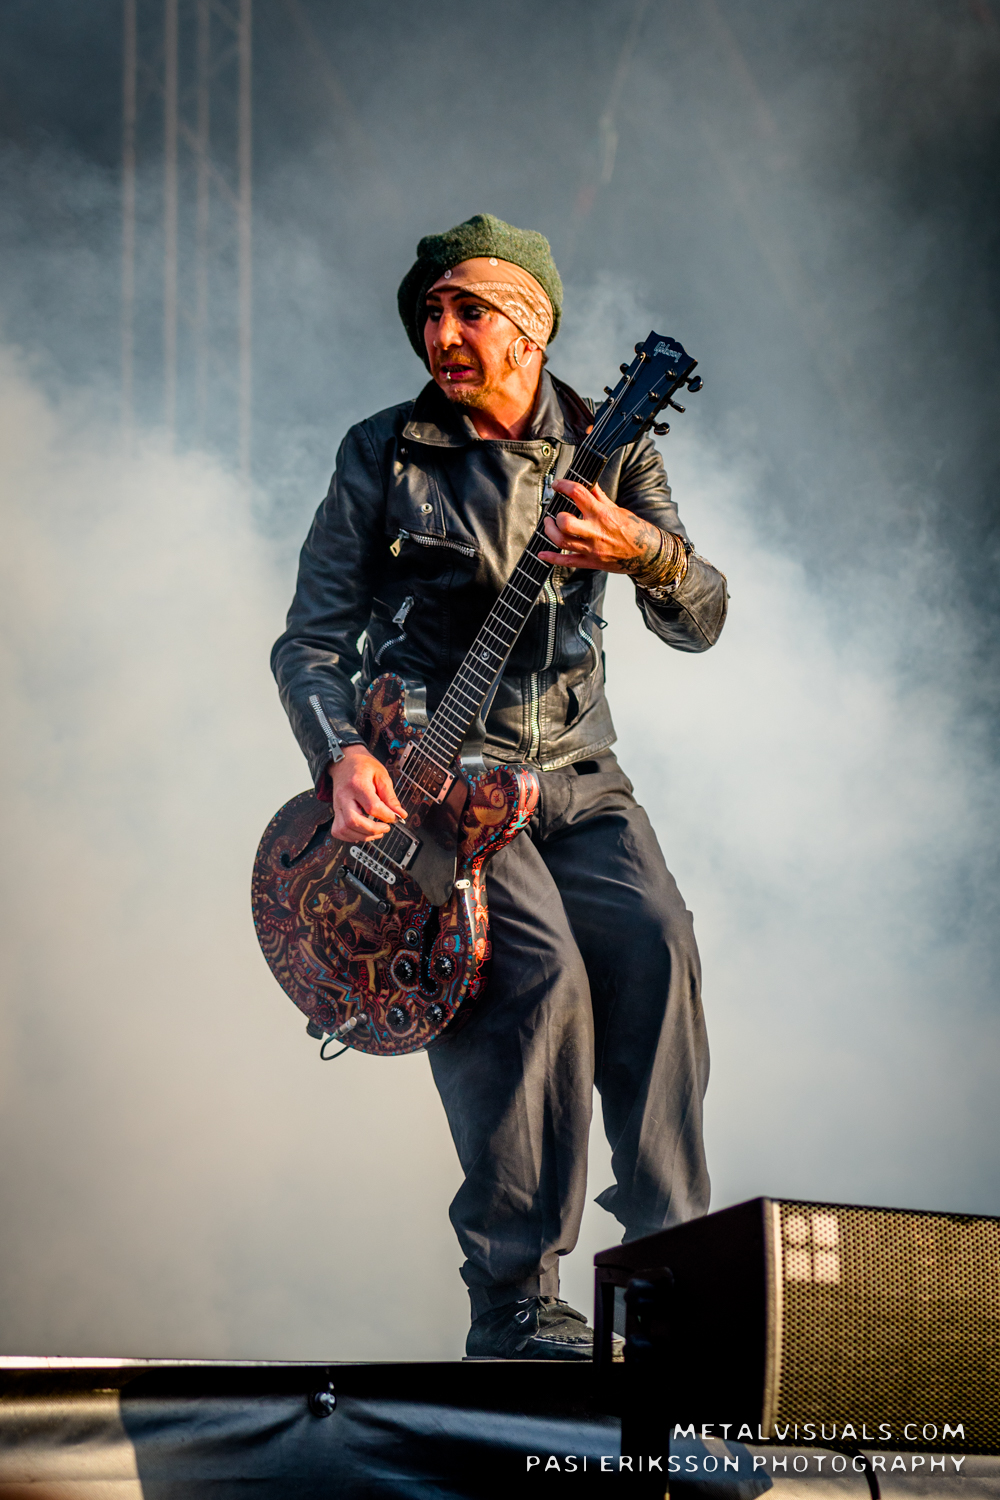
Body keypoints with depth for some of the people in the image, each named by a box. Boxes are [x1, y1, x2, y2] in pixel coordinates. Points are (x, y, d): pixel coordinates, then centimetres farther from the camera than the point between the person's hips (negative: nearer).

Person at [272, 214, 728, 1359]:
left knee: (657, 948, -23)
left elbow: (699, 624, 0)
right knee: (542, 968, -27)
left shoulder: (604, 448, 7)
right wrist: (343, 756, -17)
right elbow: (310, 639, 2)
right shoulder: (380, 456, 1)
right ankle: (515, 1305, -19)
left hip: (575, 771, 3)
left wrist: (643, 550, -23)